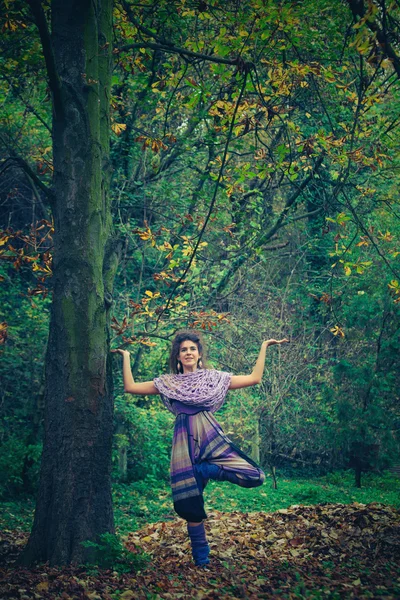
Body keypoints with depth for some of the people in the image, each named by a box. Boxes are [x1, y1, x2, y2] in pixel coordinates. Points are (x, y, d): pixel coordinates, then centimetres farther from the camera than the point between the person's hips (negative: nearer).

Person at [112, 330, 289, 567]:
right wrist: (126, 358, 18)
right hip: (185, 441, -1)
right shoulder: (168, 383, 15)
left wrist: (264, 347, 14)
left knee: (255, 477, -17)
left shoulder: (214, 378, 14)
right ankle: (201, 559, 13)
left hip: (212, 437, 1)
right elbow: (131, 387, 14)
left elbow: (254, 378, 14)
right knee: (191, 504, -3)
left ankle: (205, 470, -2)